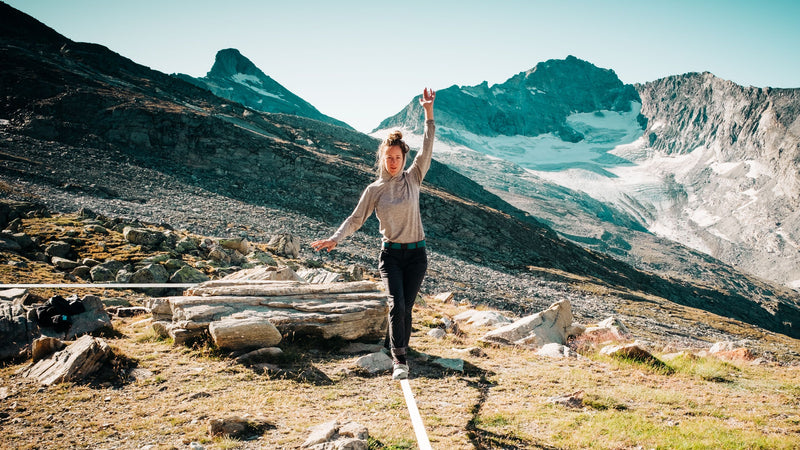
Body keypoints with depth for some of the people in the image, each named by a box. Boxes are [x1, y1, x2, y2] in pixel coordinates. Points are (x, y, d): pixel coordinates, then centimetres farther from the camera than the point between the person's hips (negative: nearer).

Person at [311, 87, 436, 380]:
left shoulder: (413, 179, 4)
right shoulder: (375, 190, 2)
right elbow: (356, 219, 1)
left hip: (417, 254, 1)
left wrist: (429, 112, -11)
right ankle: (399, 361, -12)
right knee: (396, 304, -15)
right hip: (391, 254, -1)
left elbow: (427, 150, -4)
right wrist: (334, 239, -13)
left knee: (406, 308, 3)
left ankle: (399, 354, 18)